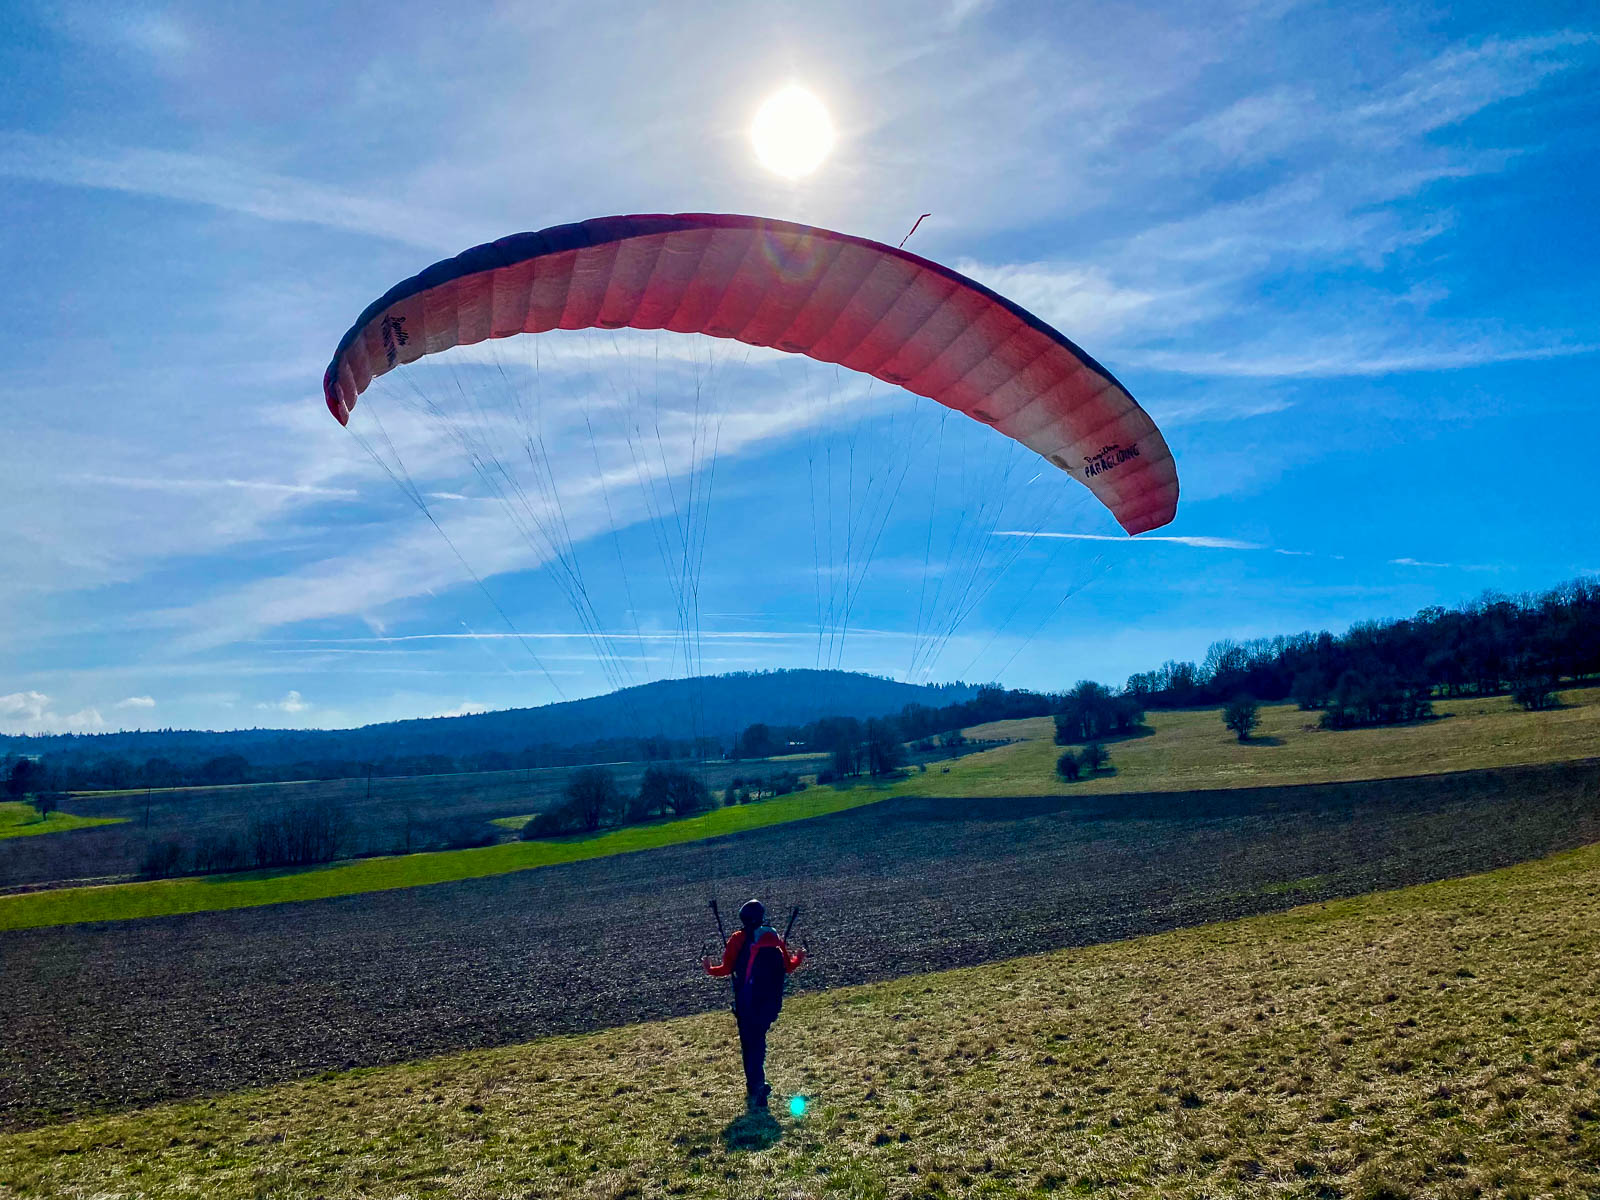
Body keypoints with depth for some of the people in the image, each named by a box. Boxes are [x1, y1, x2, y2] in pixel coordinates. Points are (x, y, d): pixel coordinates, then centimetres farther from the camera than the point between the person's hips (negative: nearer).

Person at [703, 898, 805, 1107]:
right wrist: (798, 958, 30)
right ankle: (757, 1087, 8)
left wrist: (710, 969, 16)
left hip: (746, 1000, -3)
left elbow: (727, 968, -4)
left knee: (749, 1042, 5)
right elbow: (788, 967, 8)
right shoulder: (774, 938, 5)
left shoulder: (738, 939, -3)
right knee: (758, 1039, 16)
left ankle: (755, 1087, -2)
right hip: (770, 1000, 3)